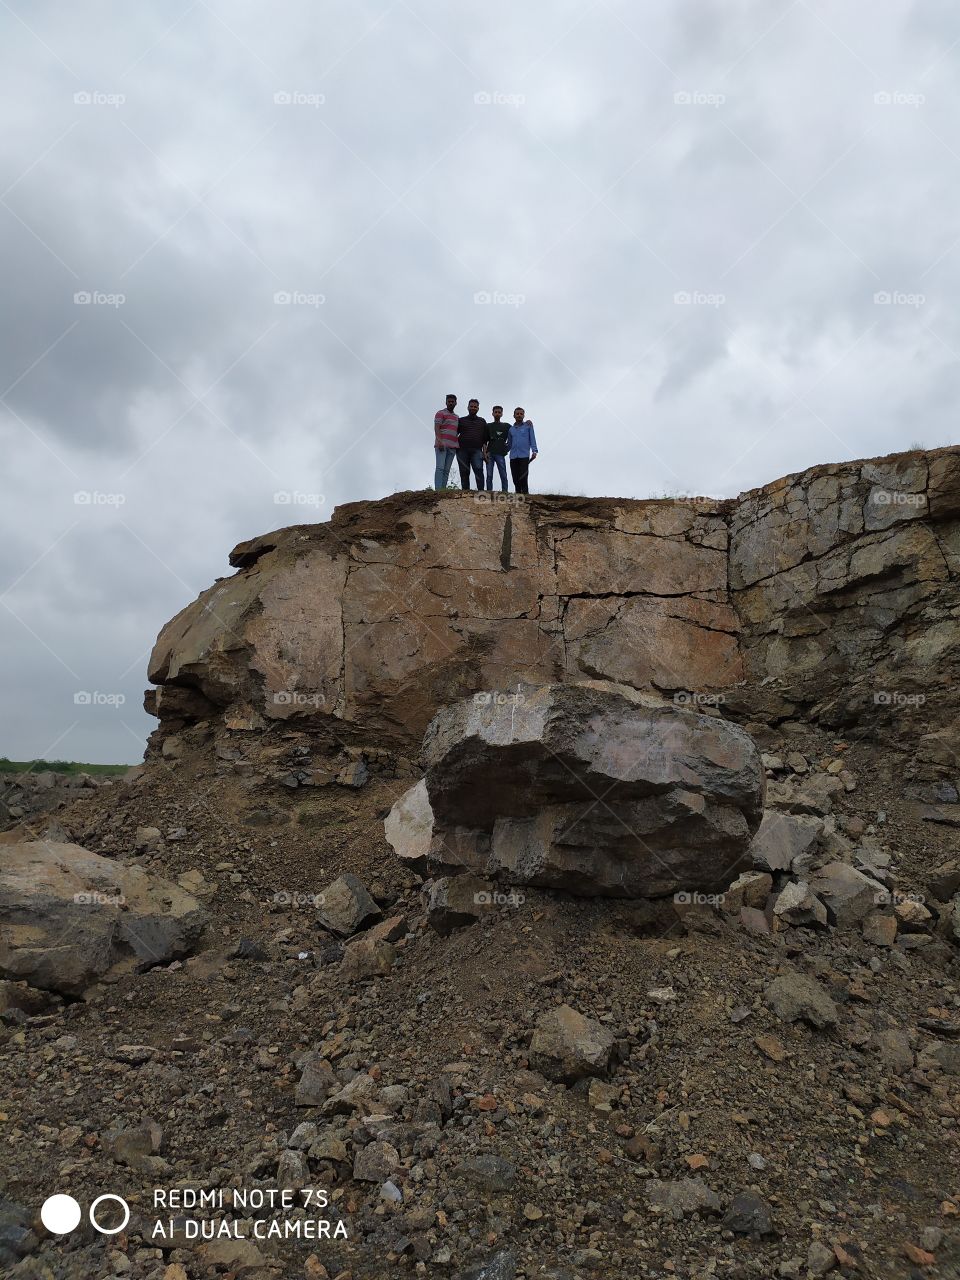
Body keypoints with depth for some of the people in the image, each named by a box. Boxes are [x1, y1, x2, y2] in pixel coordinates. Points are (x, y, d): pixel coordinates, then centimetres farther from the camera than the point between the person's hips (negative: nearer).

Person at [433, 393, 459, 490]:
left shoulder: (456, 417, 25)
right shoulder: (440, 413, 4)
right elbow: (436, 428, -7)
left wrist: (458, 444, 14)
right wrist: (439, 441, -20)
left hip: (452, 446, 6)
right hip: (442, 445, -6)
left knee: (447, 470, -2)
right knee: (440, 467, -15)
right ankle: (438, 490, -23)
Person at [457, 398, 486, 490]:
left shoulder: (482, 421, 20)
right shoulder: (461, 420, 18)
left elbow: (485, 438, 14)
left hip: (476, 450, -1)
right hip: (462, 450, 1)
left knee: (479, 470, -21)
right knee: (464, 473, -2)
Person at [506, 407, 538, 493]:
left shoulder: (528, 425, 9)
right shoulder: (511, 429, 18)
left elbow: (532, 438, 5)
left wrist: (534, 451, -8)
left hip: (524, 456, -4)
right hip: (513, 457, 4)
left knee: (523, 478, -13)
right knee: (516, 479, 1)